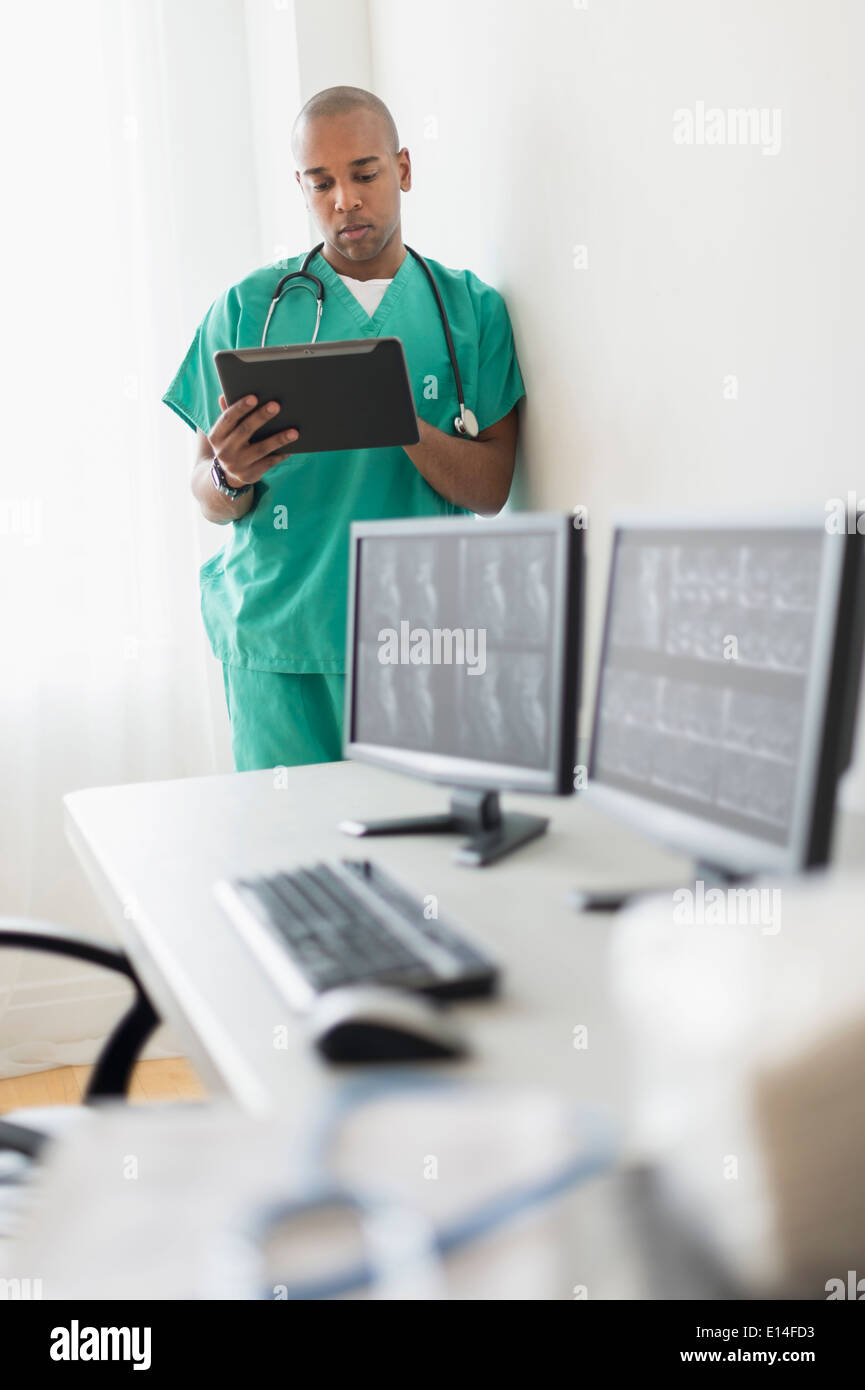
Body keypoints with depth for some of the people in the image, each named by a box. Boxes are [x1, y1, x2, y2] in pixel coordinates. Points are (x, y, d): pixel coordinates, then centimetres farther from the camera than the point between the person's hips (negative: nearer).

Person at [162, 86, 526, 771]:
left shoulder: (471, 309, 7)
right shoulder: (248, 308, 6)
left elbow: (491, 489, -1)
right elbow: (210, 500, 6)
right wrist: (230, 477, -18)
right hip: (279, 643, 0)